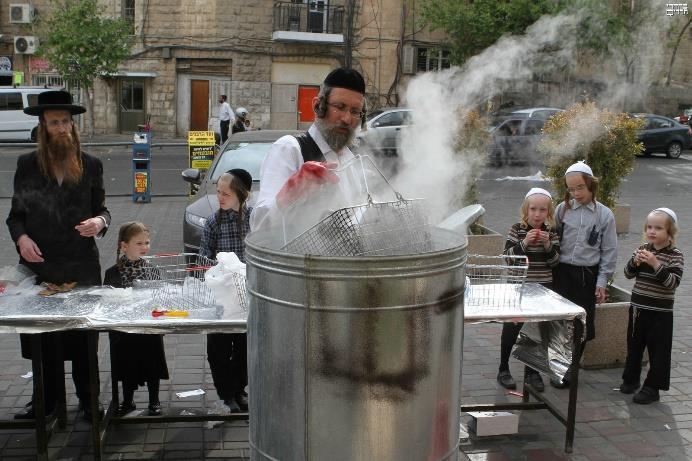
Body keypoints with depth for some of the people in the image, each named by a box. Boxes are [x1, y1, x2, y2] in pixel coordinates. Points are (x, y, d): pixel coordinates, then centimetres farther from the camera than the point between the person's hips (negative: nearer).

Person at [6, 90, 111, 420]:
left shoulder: (90, 165, 3)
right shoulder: (27, 164, 3)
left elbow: (102, 210, 9)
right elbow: (15, 215, 7)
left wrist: (100, 222, -13)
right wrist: (21, 238, -12)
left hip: (82, 265, 0)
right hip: (38, 264, 1)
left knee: (83, 338, 7)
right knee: (42, 337, 8)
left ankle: (88, 400, 21)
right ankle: (45, 400, 26)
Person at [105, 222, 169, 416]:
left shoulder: (150, 271, -3)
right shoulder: (113, 273, -7)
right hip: (124, 331, 0)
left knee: (152, 365, 11)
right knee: (127, 366, 14)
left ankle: (154, 401, 29)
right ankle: (127, 401, 33)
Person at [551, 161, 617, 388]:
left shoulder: (604, 215, -2)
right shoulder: (562, 209, 1)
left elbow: (609, 251, 2)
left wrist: (602, 282, -1)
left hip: (587, 275, 0)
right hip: (562, 272, 1)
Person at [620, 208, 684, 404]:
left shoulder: (675, 256, -9)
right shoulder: (643, 249, 4)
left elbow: (672, 282, -20)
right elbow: (628, 274, 4)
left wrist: (655, 264, -29)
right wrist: (635, 261, -15)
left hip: (660, 313, -5)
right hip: (638, 308, 5)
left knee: (658, 351, 3)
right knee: (634, 345, 17)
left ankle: (652, 387, 12)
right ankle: (631, 378, 32)